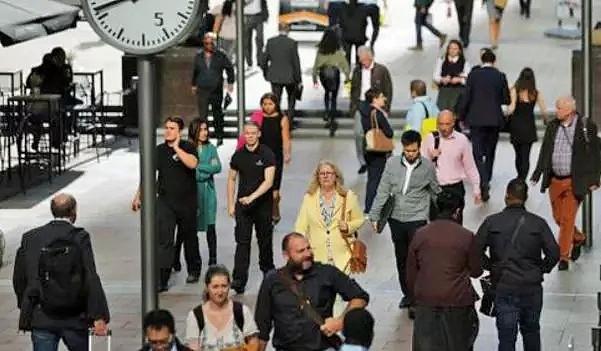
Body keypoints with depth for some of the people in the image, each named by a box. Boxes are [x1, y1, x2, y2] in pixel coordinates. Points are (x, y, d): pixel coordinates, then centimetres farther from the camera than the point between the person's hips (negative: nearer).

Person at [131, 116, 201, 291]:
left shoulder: (188, 147, -4)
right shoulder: (159, 151, 4)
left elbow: (192, 163, -25)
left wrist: (176, 147, -20)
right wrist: (138, 197, 6)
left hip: (187, 201, -1)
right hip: (165, 201, 1)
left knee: (189, 237, 16)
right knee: (163, 240, -9)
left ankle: (194, 270, 37)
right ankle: (162, 280, -12)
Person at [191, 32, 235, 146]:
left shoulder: (220, 56, 0)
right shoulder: (198, 56, 7)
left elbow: (230, 68, 8)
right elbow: (195, 72, 18)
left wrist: (230, 83, 4)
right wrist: (194, 85, 20)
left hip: (217, 90, -1)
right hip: (202, 90, 1)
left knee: (218, 114, 9)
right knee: (202, 115, -5)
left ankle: (219, 137, 20)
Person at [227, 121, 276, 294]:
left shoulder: (267, 155, -7)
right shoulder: (238, 155, 4)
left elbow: (268, 181, -15)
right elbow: (231, 179, 13)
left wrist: (252, 197, -27)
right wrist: (231, 204, 7)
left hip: (263, 204, -1)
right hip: (242, 205, 2)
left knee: (265, 240, 12)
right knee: (242, 242, -7)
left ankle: (267, 270, 34)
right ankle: (239, 280, -13)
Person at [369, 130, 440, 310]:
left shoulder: (427, 167, -5)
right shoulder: (392, 163, -2)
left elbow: (435, 192, 7)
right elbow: (383, 191, 1)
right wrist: (375, 216, -1)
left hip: (417, 219, -3)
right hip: (396, 219, 3)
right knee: (401, 258, 12)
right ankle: (407, 293, 26)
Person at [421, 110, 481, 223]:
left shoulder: (462, 140, -2)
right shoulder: (430, 139, -1)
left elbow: (470, 167, 6)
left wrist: (476, 190, 7)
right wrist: (431, 158, -14)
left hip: (455, 188, -1)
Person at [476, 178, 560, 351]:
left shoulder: (492, 222, -4)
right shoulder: (538, 223, -3)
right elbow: (553, 253, -9)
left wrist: (490, 266, 8)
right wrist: (542, 269, 8)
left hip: (503, 287, -1)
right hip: (532, 287, 1)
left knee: (506, 336, 0)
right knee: (531, 331, 19)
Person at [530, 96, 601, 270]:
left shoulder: (586, 127, -9)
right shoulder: (552, 126, 5)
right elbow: (544, 152, 12)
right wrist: (537, 175, 10)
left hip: (574, 182, -5)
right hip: (555, 181, 5)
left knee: (567, 219, -6)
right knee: (558, 218, 15)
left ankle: (563, 257, 2)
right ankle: (578, 239, 40)